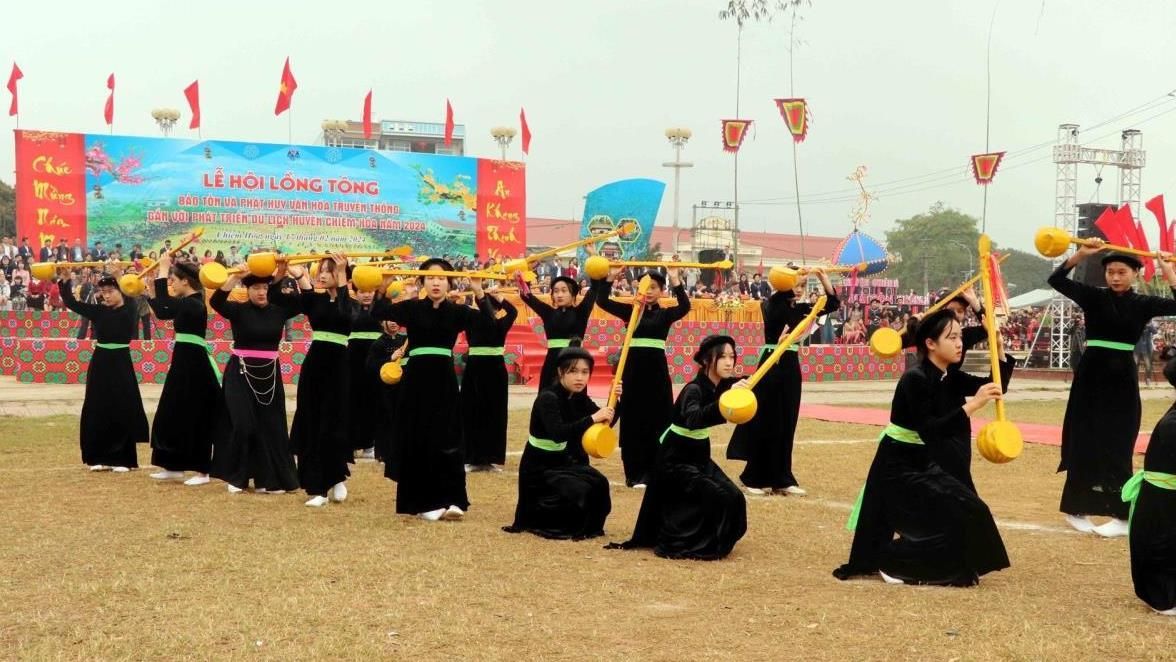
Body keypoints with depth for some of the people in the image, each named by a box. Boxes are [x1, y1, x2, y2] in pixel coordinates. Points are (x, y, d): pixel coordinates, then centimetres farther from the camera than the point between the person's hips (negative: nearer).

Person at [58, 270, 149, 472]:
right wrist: (66, 280, -4)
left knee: (122, 411, -2)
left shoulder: (129, 311, -5)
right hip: (100, 363, 5)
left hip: (120, 364, -4)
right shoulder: (99, 311, 6)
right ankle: (101, 457, 15)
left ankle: (123, 459, 5)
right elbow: (71, 302, 6)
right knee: (96, 411, 6)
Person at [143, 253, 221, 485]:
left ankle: (202, 471, 4)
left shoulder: (194, 305, -17)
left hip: (194, 363, -10)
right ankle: (175, 466, 23)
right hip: (184, 361, 10)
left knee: (195, 417, -4)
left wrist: (163, 270, -21)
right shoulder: (188, 304, 12)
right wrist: (149, 293, 21)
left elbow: (164, 305, -27)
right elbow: (163, 312, 25)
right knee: (173, 413, 14)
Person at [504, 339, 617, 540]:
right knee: (578, 491, -26)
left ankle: (586, 526, 12)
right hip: (539, 467, -7)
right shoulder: (547, 398, -23)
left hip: (566, 462, 7)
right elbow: (558, 433, -38)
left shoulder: (579, 398, 0)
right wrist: (592, 418, -43)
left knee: (599, 485, -14)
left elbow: (605, 423, 2)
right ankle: (534, 518, -2)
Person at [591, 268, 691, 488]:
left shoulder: (665, 314, 5)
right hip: (633, 368, 1)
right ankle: (635, 473, 9)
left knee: (657, 420, 1)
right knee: (633, 420, 2)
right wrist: (610, 277, -11)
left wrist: (676, 281, -21)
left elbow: (685, 306, -15)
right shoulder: (629, 310, 7)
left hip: (656, 369, 0)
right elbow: (602, 301, -4)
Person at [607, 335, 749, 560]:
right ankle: (677, 545, -5)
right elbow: (694, 419, -50)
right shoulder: (693, 390, -27)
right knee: (720, 497, -20)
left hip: (698, 456, 8)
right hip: (675, 460, -8)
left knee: (733, 498, 3)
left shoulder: (723, 386, -4)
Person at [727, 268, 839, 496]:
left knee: (787, 425, 9)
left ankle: (782, 479, 16)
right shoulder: (771, 305, -8)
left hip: (792, 367, 6)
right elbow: (783, 291, -30)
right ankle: (756, 479, 7)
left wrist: (823, 278, -4)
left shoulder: (801, 308, 8)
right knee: (766, 423, -3)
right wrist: (806, 272, -29)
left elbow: (833, 304, 5)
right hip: (771, 365, -6)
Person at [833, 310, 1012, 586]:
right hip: (897, 466, -9)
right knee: (954, 514, -14)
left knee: (963, 510, 8)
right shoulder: (915, 380, -24)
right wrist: (972, 405, -38)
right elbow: (931, 432, -32)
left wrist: (999, 346, -7)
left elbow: (996, 386, 6)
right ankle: (894, 564, 1)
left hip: (921, 462, 9)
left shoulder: (949, 378, 1)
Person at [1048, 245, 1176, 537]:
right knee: (1084, 442, 3)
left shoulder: (1143, 303, 2)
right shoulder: (1093, 297, -1)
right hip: (1091, 374, 0)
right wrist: (1081, 255, -21)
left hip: (1122, 377, 0)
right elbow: (1056, 279, -11)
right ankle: (1077, 509, 13)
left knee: (1118, 446, 2)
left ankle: (1122, 515, 8)